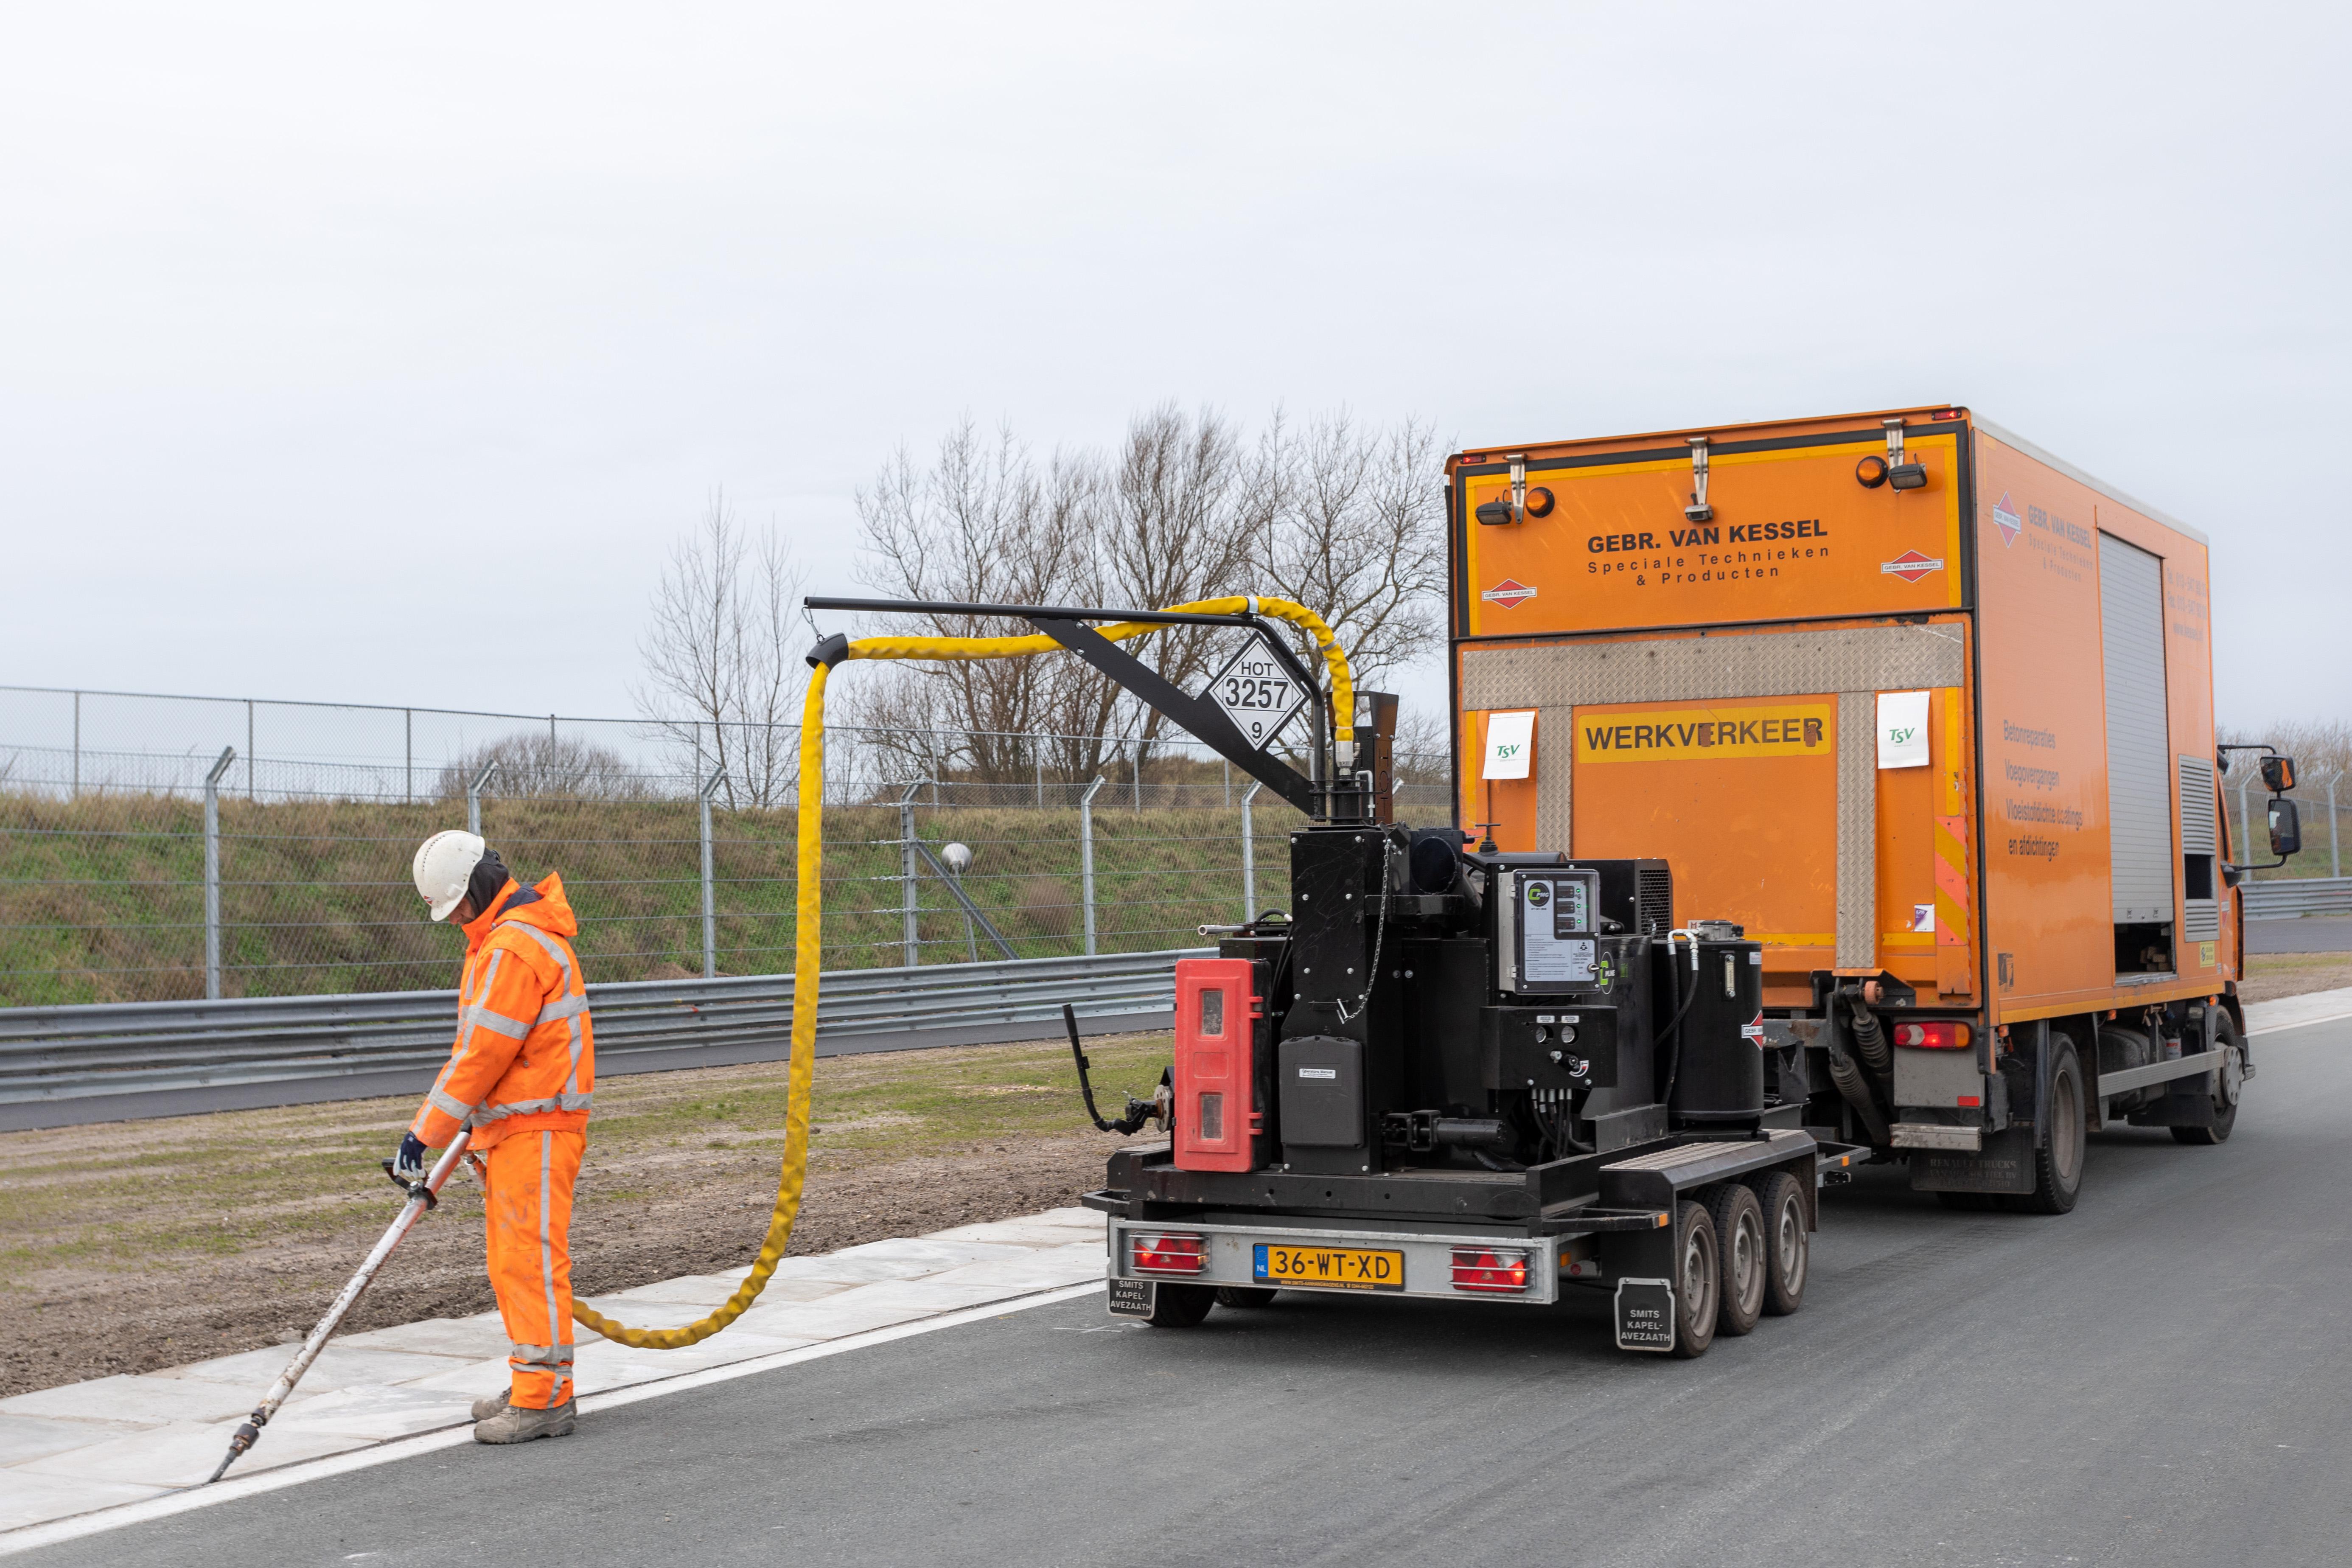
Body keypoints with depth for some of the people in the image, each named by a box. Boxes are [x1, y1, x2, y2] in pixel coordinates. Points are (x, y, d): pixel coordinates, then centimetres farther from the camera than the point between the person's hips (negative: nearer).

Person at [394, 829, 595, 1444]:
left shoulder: (515, 948, -19)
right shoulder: (498, 937, 17)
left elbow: (482, 1054, -19)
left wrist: (425, 1133, -14)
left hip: (537, 1127, -11)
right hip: (510, 1123, 11)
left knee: (529, 1256, -9)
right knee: (511, 1260, 14)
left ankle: (544, 1399, -6)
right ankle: (535, 1385, 21)